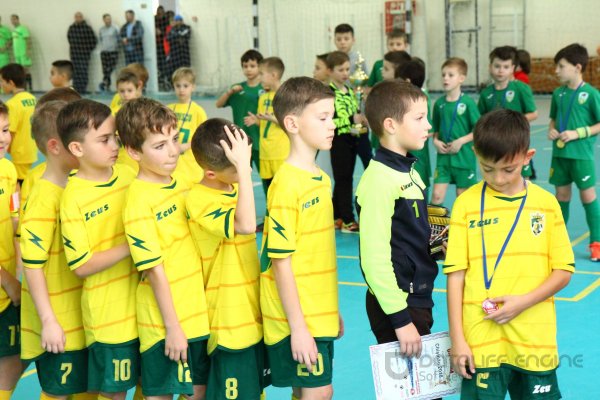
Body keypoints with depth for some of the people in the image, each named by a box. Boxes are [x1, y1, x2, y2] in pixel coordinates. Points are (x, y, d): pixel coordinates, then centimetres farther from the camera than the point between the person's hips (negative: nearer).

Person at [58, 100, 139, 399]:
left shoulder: (128, 175, 0)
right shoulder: (73, 199, -17)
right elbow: (82, 266, -17)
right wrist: (131, 245, -20)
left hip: (142, 304, 5)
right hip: (109, 314, -5)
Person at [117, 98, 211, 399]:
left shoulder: (180, 183, 4)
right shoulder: (139, 200, -18)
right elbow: (155, 271, -18)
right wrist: (172, 327, -16)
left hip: (198, 314, 7)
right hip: (166, 322, -7)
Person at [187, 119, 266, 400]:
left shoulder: (235, 187, 5)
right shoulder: (200, 201, -20)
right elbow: (245, 225, -38)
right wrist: (243, 167, -36)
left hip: (253, 315, 8)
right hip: (230, 323, -8)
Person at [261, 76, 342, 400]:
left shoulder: (321, 179, 8)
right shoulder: (287, 184, -17)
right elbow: (281, 261, -18)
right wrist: (297, 327, -18)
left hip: (319, 315, 8)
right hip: (299, 321, -8)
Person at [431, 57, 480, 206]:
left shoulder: (468, 102, -8)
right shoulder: (439, 103, 5)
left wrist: (461, 141, -16)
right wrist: (435, 141, -3)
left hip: (464, 156, -3)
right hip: (443, 157, 3)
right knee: (437, 195, -4)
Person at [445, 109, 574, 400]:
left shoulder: (546, 203, 3)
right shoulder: (467, 204, -1)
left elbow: (563, 272, 5)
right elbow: (455, 274, -1)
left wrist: (523, 301, -11)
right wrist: (457, 339, -5)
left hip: (536, 341, 2)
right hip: (482, 341, -1)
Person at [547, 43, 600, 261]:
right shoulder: (558, 93, 5)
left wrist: (578, 133, -17)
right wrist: (551, 130, -2)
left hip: (581, 154, -5)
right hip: (559, 153, 5)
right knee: (562, 195, 13)